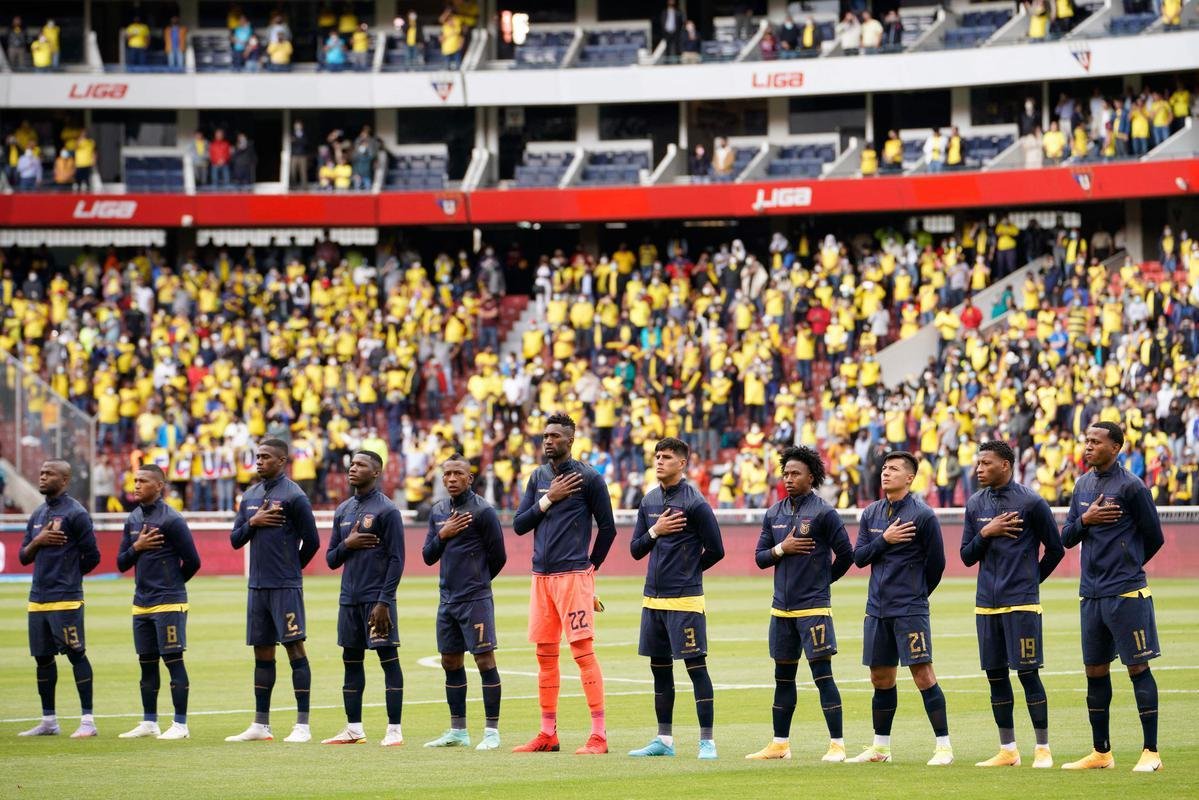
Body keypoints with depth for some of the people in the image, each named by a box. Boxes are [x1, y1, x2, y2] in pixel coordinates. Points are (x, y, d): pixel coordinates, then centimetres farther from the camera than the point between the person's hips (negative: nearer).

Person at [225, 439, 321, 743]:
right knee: (262, 652, 11)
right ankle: (260, 725, 16)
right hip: (257, 586, 7)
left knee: (295, 648, -8)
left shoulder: (294, 496, -8)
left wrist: (291, 567, 7)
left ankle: (303, 725, -8)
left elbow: (312, 541, -5)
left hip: (286, 587, -7)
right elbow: (235, 540, 15)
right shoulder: (250, 496, 13)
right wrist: (252, 523, -4)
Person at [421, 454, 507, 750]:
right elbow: (428, 556, 12)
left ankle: (491, 731, -6)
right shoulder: (438, 511, 12)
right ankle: (458, 731, 20)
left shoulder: (482, 511, -9)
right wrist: (442, 535, -6)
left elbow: (498, 557, -4)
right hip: (447, 600, 7)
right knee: (450, 663, 11)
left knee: (485, 660, -8)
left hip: (475, 599, -7)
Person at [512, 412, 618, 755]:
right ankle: (548, 734, 16)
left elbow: (607, 528, 0)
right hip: (541, 576, 6)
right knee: (545, 655, 9)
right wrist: (548, 499, -4)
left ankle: (599, 734, -11)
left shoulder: (588, 478, -4)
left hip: (573, 575, -6)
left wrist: (590, 567, 5)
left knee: (583, 650, -10)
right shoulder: (538, 478, 14)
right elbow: (519, 525, 8)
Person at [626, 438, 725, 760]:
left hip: (685, 600, -7)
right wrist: (655, 532, -8)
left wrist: (687, 571, 6)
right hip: (653, 599, 7)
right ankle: (664, 739, 20)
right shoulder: (650, 501, 11)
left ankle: (707, 740, -6)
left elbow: (715, 551, -6)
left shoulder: (695, 503, -9)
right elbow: (636, 549, 11)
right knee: (660, 668, 12)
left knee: (696, 666, -7)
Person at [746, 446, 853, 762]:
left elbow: (845, 555, -4)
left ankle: (837, 744, -6)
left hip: (813, 607, -6)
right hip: (781, 607, 6)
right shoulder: (774, 514, 11)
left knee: (822, 675, -8)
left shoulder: (824, 513, -7)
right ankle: (780, 744, 20)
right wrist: (782, 549, -7)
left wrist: (823, 579, 7)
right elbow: (760, 557, 12)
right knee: (783, 677, 12)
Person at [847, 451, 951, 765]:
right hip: (877, 608, 6)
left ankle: (944, 746, -7)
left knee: (923, 674, -10)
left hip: (910, 610, -6)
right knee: (881, 678, 11)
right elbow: (859, 557, 6)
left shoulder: (923, 515, -8)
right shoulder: (871, 513, 10)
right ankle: (880, 748, 20)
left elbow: (936, 563, -3)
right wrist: (885, 540, -10)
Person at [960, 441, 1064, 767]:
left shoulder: (1031, 502, -6)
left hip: (1021, 603, -5)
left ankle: (1043, 749, -2)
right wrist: (985, 533, -7)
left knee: (1028, 673, -6)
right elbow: (967, 556, 10)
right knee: (996, 674, 7)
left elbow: (1055, 548, 2)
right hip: (986, 603, 5)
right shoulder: (975, 504, 10)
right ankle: (1007, 750, 14)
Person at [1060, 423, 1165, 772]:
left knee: (1138, 668, -5)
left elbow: (1154, 537, -2)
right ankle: (1101, 752, 19)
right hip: (1091, 595, 7)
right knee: (1096, 672, 10)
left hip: (1127, 593, -7)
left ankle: (1151, 752, -2)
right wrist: (1084, 520, -8)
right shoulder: (1082, 486, 12)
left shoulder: (1131, 486, -8)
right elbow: (1066, 538, 13)